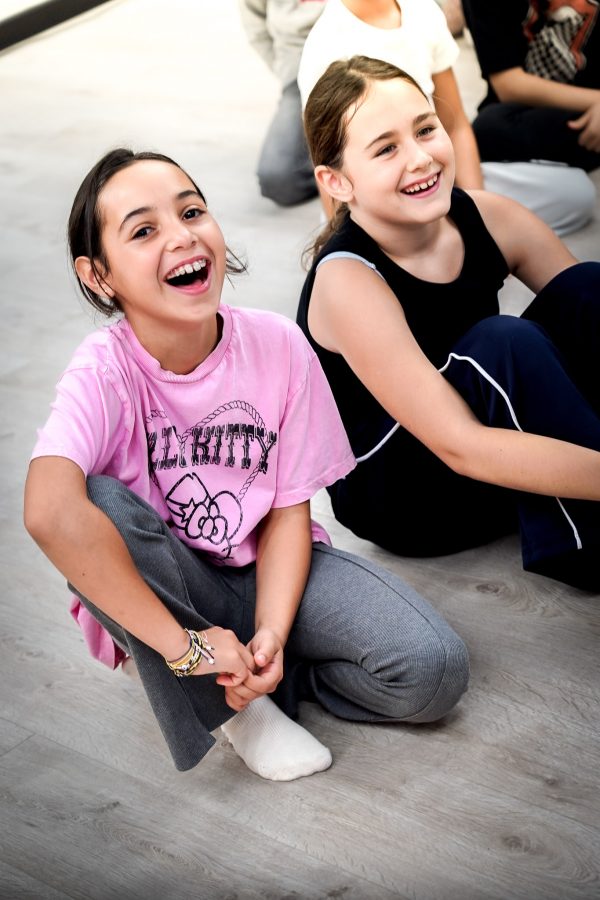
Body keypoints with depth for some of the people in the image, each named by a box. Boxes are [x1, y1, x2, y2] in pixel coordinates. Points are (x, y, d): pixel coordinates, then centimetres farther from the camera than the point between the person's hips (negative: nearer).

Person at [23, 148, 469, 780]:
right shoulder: (104, 372, -23)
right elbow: (49, 512, -42)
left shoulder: (278, 346, -13)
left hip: (269, 570, 2)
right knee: (100, 505, -35)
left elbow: (288, 510, -7)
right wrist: (183, 644, -40)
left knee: (434, 670, -21)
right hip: (171, 582, -1)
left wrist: (270, 635, -23)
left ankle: (240, 674, 0)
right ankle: (236, 703, -17)